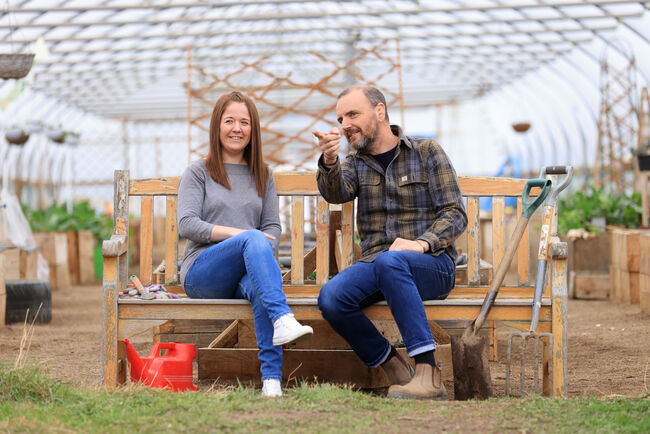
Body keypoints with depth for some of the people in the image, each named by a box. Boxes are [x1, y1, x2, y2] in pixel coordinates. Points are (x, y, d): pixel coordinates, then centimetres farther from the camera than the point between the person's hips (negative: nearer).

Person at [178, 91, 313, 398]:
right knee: (253, 239, -35)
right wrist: (240, 234, -12)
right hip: (201, 273, -2)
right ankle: (283, 319, -53)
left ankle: (271, 379, -49)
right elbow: (187, 225, -1)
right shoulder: (198, 172, 12)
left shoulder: (262, 176, 24)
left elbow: (273, 227, 15)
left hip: (248, 272, 2)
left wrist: (259, 247, -9)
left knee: (259, 287, -38)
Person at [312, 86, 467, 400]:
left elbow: (455, 214, -1)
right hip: (374, 265, 4)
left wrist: (422, 243, -19)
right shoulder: (356, 163, 17)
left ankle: (429, 374, -40)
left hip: (432, 265, -4)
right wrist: (329, 161, -29)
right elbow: (335, 194, -7)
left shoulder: (426, 152, 7)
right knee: (331, 298, -27)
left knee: (390, 262, -39)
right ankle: (396, 371, -10)